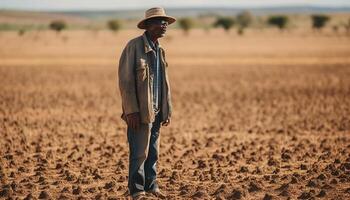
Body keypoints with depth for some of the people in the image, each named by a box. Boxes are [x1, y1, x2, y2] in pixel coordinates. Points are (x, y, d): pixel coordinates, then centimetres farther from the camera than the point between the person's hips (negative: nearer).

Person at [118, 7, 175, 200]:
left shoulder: (159, 50, 14)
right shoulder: (134, 46, -10)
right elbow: (125, 80, -14)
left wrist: (167, 110, 13)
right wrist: (131, 111, -18)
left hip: (156, 111, 7)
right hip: (140, 111, -7)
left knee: (153, 152, 12)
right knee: (139, 153, -3)